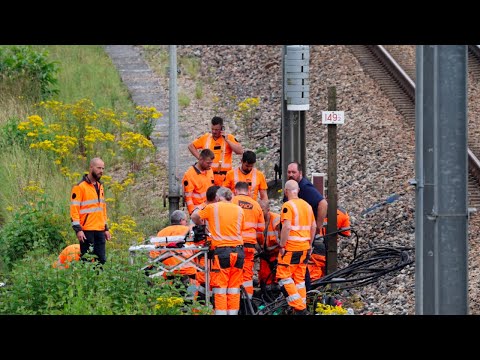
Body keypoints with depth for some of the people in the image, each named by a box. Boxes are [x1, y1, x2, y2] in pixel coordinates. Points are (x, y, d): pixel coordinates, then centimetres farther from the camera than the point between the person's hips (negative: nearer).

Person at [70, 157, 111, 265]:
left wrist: (106, 228, 21)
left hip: (100, 231, 7)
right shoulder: (80, 187, -7)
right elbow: (74, 210, -11)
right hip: (87, 231, -7)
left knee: (101, 260, 5)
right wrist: (78, 230, -17)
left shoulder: (99, 186, 18)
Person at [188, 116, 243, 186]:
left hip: (224, 175, -2)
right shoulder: (205, 137, 10)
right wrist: (199, 157, 6)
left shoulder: (229, 138, 3)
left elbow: (240, 151, -8)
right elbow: (191, 146, 20)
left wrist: (227, 140, -12)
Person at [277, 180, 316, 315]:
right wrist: (309, 243, 23)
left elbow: (287, 227, -21)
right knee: (299, 278, 14)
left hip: (291, 247, -7)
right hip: (305, 247, 7)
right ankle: (302, 307, 14)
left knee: (284, 277, -2)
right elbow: (313, 226, 15)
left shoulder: (288, 206, -12)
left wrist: (282, 246, -14)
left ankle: (299, 307, -10)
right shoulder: (307, 205, 11)